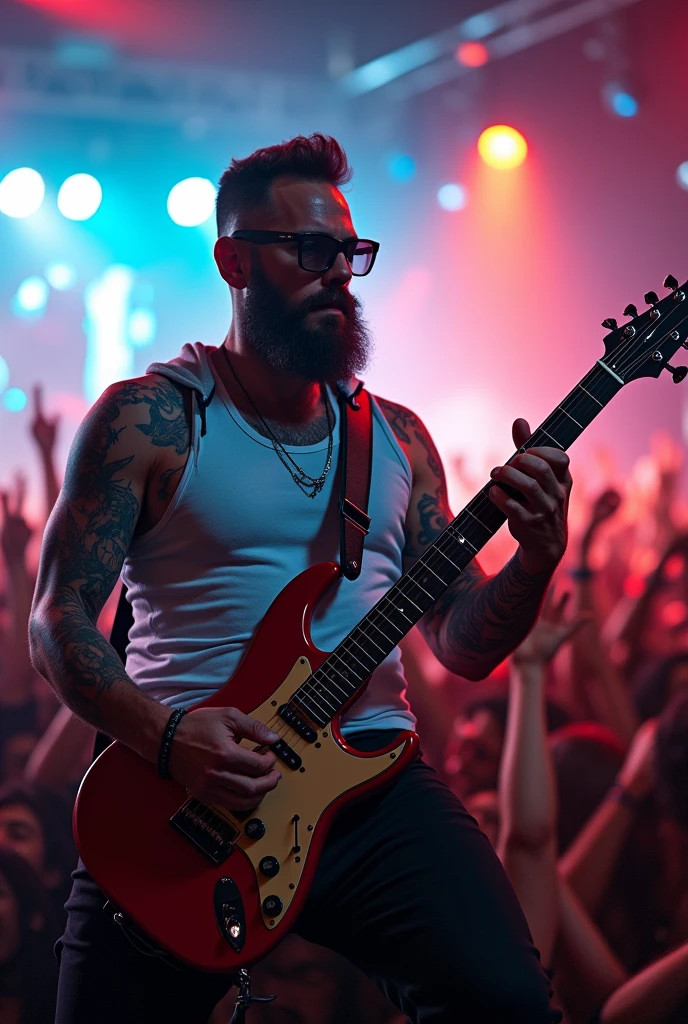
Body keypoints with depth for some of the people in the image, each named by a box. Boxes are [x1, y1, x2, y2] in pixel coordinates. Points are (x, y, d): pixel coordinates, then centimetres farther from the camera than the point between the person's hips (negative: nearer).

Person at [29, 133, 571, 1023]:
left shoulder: (397, 438, 16)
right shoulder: (148, 418, 2)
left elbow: (463, 647, 16)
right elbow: (58, 622, -2)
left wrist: (538, 558, -5)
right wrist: (164, 735, -19)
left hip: (372, 777, 2)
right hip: (184, 785, -2)